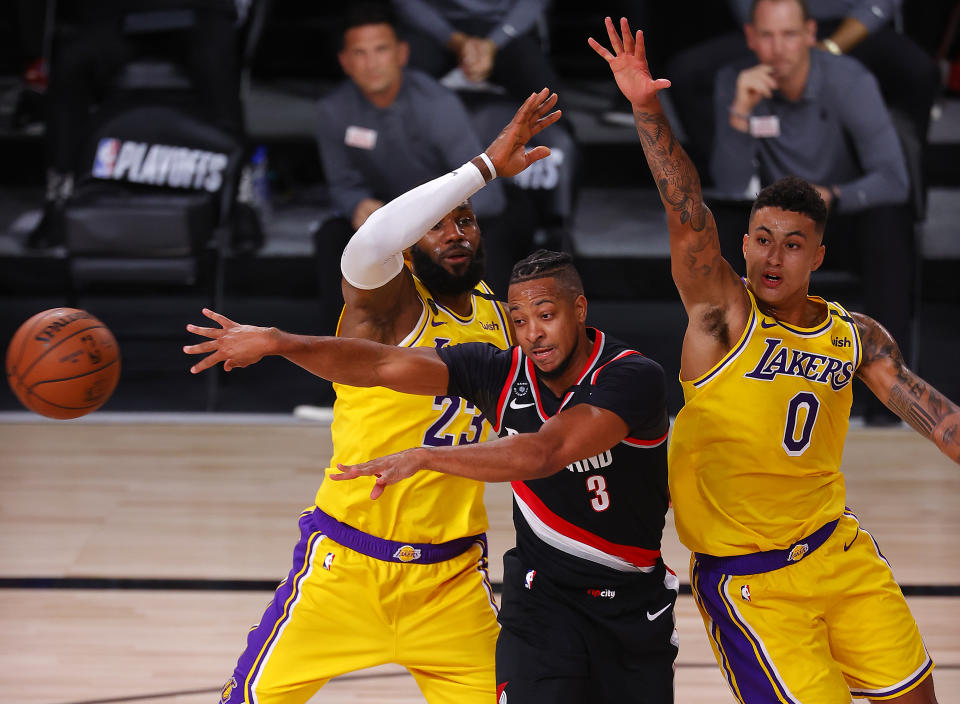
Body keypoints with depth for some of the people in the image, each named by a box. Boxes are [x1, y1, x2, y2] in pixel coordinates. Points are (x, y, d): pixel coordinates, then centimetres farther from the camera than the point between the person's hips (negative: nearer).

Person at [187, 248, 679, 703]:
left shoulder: (633, 377, -20)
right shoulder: (504, 371, -7)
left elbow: (544, 453, -34)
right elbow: (384, 365, -16)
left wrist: (425, 457, -42)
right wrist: (280, 343, -28)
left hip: (636, 606, -1)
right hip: (544, 593, 1)